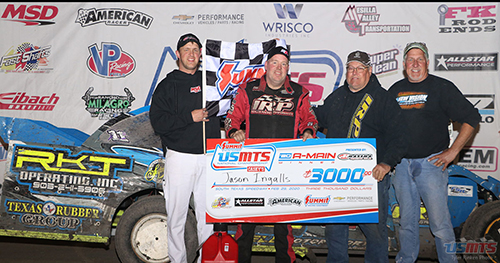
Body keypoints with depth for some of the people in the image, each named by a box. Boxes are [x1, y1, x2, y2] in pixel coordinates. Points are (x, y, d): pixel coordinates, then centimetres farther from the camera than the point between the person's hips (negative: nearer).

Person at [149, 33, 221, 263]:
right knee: (176, 215, 5)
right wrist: (190, 117, -13)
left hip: (208, 157, 3)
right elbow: (158, 122, -8)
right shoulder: (168, 85, 3)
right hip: (179, 158, -2)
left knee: (208, 214, 7)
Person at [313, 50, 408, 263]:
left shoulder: (383, 99, 0)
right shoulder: (337, 96, 14)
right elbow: (318, 118, 31)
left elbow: (397, 137, -5)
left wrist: (386, 164, -18)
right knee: (333, 226, 12)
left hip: (371, 174, -4)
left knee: (374, 227, 3)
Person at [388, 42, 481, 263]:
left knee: (439, 221, -1)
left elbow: (471, 118, -2)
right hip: (401, 164, 4)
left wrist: (453, 151, -6)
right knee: (407, 219, 13)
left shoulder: (442, 87, -1)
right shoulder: (395, 90, 11)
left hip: (431, 162, -4)